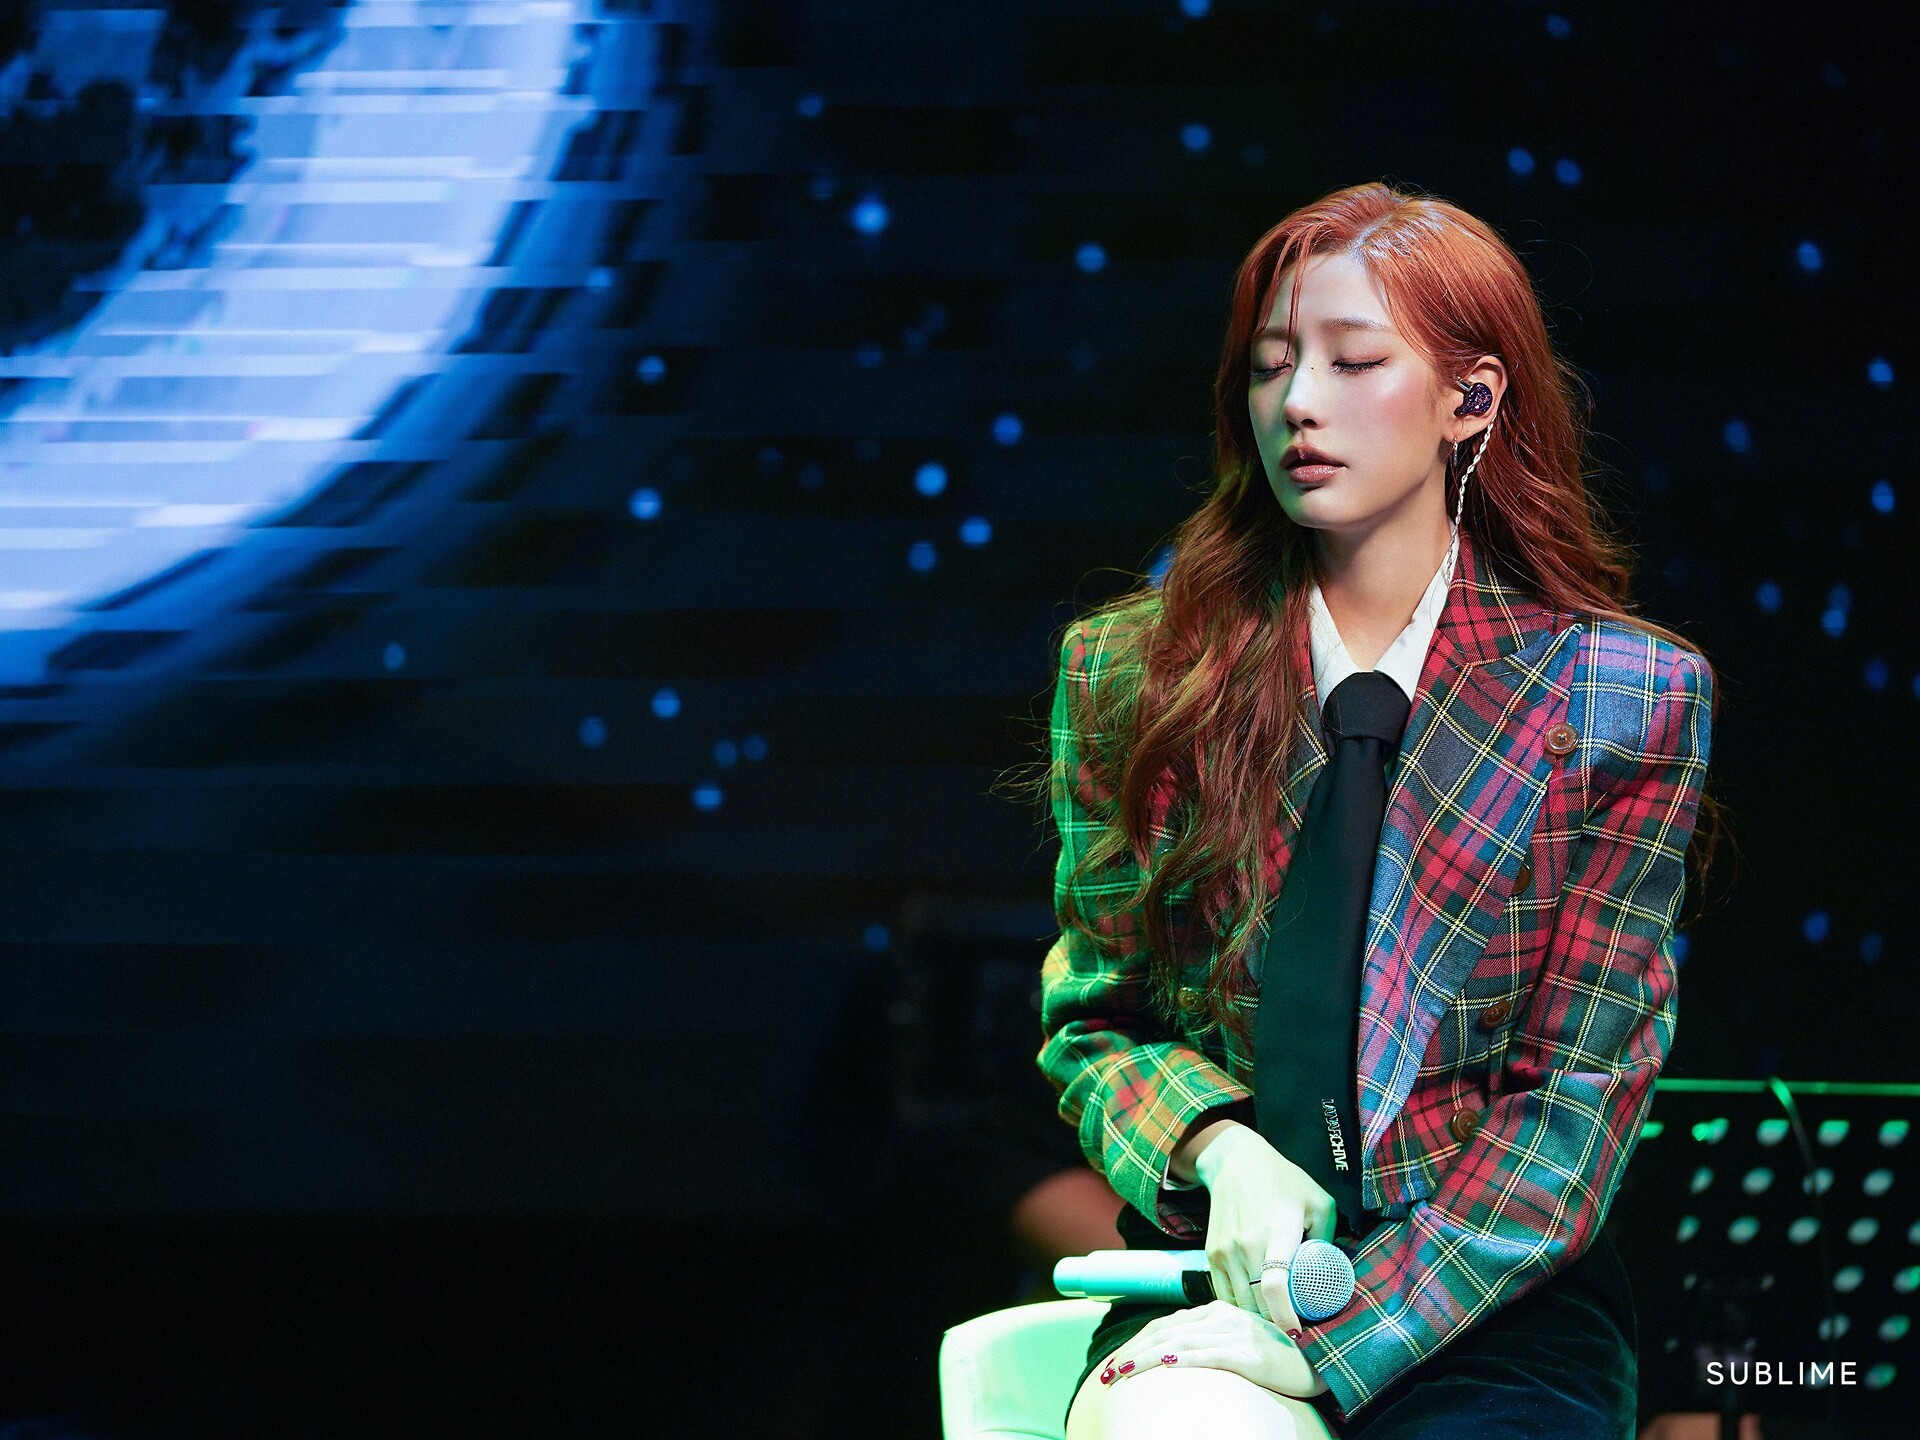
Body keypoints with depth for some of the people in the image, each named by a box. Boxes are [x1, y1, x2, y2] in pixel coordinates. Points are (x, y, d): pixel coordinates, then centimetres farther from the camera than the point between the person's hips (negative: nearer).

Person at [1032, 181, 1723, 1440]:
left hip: (1499, 1303, -1)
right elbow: (1091, 1020, 12)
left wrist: (1332, 1334, -14)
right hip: (1223, 1274, 1)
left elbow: (1583, 1083, -3)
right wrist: (1214, 1148, -10)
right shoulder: (1126, 671, 7)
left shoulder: (1627, 696, 0)